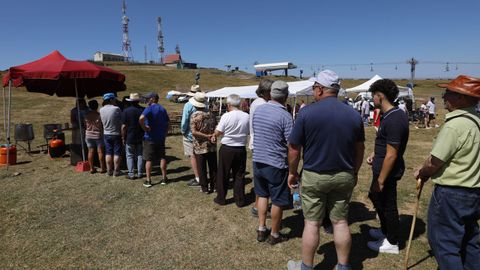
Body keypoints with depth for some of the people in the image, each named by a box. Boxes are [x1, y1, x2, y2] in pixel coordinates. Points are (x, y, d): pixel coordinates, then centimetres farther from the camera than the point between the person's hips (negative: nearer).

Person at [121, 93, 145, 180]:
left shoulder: (126, 111, -11)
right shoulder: (143, 110, -4)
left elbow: (124, 126, -11)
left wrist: (123, 138, 0)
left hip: (130, 138, -3)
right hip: (141, 137, 3)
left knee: (130, 156, 7)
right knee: (140, 155, 12)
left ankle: (131, 174, 6)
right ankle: (140, 173, 16)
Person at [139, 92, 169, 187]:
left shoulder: (149, 108, -13)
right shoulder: (163, 109, 9)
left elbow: (141, 119, -32)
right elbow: (168, 122, 15)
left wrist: (145, 128, -19)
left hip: (150, 138, -6)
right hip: (161, 138, 6)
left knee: (148, 159, 3)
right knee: (162, 157, 12)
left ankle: (148, 180, 7)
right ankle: (164, 178, 17)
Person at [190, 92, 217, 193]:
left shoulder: (194, 116, -11)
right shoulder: (211, 114, 3)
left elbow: (194, 132, -20)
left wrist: (206, 136, -18)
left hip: (200, 147, -4)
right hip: (212, 146, 4)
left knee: (202, 168, 6)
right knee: (213, 167, 13)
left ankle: (205, 188, 13)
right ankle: (213, 186, 22)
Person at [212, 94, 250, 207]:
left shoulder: (226, 116, -14)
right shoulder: (246, 116, -5)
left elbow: (217, 132, -9)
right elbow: (248, 132, 2)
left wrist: (214, 136, 13)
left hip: (227, 149, -3)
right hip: (241, 149, 3)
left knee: (223, 175, 12)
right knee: (239, 175, 13)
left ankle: (221, 198, 23)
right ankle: (240, 200, 20)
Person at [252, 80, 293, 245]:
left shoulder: (258, 110, 2)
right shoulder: (285, 116, -17)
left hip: (258, 161, 6)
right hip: (276, 164, -6)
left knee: (262, 195, 22)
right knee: (278, 201, 11)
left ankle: (261, 230, 31)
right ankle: (275, 235, 26)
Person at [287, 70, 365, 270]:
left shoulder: (307, 112, -12)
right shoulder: (354, 114, 0)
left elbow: (294, 147, -9)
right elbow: (360, 149, 8)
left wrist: (292, 172, 4)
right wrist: (354, 172, 20)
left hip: (314, 176, -3)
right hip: (344, 176, 4)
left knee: (312, 223, 8)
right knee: (341, 222, 14)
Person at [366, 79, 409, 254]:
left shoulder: (393, 120, -25)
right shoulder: (393, 114, 6)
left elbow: (391, 155, -25)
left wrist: (380, 180, -21)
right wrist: (375, 154, 10)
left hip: (387, 171, -10)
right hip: (382, 167, 10)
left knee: (387, 205, 7)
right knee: (375, 197, 24)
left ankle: (391, 243, 27)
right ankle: (385, 231, 43)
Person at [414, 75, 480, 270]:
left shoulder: (454, 125, -23)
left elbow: (433, 164, -21)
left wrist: (422, 174, 1)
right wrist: (428, 172, 11)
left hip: (451, 194, -9)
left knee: (444, 242, 5)